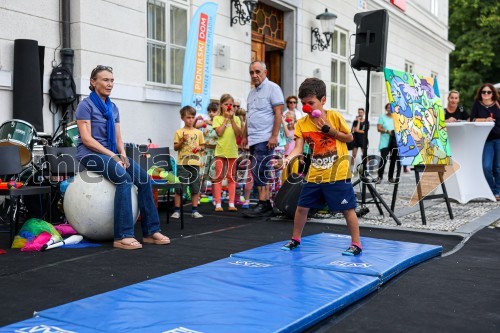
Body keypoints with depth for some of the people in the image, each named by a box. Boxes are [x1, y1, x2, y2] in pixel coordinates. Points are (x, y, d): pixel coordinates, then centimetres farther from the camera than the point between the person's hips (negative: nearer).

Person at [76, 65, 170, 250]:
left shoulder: (113, 108, 15)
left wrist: (123, 155, -7)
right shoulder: (86, 105, -6)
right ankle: (122, 236, -30)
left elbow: (118, 138, 13)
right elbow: (86, 139, -15)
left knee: (144, 179, -14)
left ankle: (151, 231, -9)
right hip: (90, 154, -7)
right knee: (124, 178, -31)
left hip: (111, 153, 7)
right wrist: (112, 156, -20)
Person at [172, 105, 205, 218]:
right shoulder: (179, 132, 1)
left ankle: (194, 210, 16)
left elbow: (203, 146, 15)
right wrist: (182, 141, -16)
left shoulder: (198, 132, 9)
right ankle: (177, 210, 7)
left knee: (195, 188, 7)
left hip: (195, 163, 3)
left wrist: (200, 148, -6)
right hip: (182, 163, -3)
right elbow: (175, 148, 0)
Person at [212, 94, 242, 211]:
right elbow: (219, 132, -13)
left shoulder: (236, 119, 8)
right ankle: (218, 204, 1)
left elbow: (239, 133, -6)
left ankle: (231, 204, 9)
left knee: (231, 177, 6)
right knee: (219, 177, -2)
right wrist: (226, 119, -9)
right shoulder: (217, 118, 3)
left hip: (232, 151, 2)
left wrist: (232, 119, -10)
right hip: (220, 151, -2)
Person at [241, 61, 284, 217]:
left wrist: (274, 136, -17)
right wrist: (245, 136, 19)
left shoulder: (272, 88, -3)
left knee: (258, 171, -12)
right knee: (262, 173, 9)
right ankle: (266, 205, 13)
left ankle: (262, 204, -6)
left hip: (265, 139, -8)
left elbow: (278, 113, -11)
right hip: (254, 140, 8)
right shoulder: (252, 92, 20)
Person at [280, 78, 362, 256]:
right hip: (315, 175, 4)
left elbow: (350, 137, 2)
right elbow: (298, 148, -7)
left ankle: (356, 244, 13)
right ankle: (295, 239, 27)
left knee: (347, 209, 1)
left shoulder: (335, 116, -7)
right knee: (302, 206, 9)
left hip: (338, 174, -4)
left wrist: (330, 130, -12)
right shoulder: (302, 123, 0)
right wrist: (288, 158, -28)